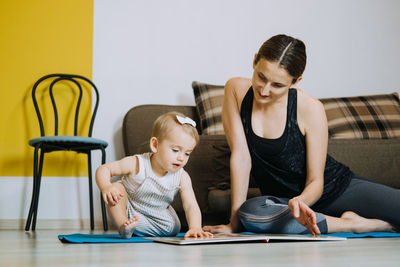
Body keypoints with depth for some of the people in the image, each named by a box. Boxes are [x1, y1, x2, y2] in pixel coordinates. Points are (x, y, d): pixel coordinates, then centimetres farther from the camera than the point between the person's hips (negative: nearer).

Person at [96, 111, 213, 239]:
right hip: (129, 212, -4)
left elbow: (191, 206, -23)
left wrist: (195, 228, -43)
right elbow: (104, 169, -20)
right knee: (117, 187, -26)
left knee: (173, 228, -20)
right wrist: (105, 187, -43)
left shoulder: (182, 177, -18)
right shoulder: (137, 164, -26)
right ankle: (123, 225, -31)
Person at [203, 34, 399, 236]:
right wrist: (235, 222, -20)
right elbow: (240, 156, -16)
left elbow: (316, 180, -14)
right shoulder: (236, 90, -13)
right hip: (283, 201, 2)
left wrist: (301, 201, -38)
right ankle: (349, 223, -17)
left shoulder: (309, 109, -19)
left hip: (337, 187, -2)